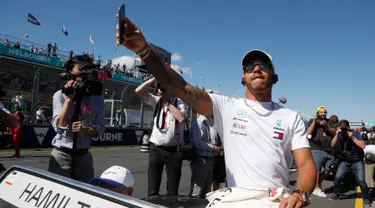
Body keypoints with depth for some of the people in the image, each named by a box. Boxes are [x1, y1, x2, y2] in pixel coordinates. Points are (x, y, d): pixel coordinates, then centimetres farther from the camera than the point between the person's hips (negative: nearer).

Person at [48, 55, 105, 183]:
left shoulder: (97, 98, 5)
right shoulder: (60, 95, -3)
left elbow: (100, 128, 3)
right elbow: (59, 126, -14)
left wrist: (86, 130, -17)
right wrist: (69, 98, -16)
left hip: (84, 155, 3)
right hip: (62, 155, -3)